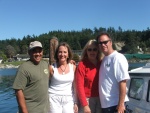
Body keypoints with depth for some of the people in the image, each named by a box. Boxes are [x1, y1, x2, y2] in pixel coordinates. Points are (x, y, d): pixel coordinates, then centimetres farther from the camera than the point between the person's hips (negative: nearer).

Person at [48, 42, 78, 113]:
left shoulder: (73, 67, 3)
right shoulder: (52, 68, -3)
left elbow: (75, 86, 8)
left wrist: (75, 103, 7)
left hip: (69, 100, 2)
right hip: (54, 99, -2)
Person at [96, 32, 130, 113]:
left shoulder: (118, 58, -13)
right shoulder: (104, 59, 12)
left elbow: (122, 82, -18)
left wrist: (121, 104, -21)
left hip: (115, 104, -8)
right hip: (105, 104, 8)